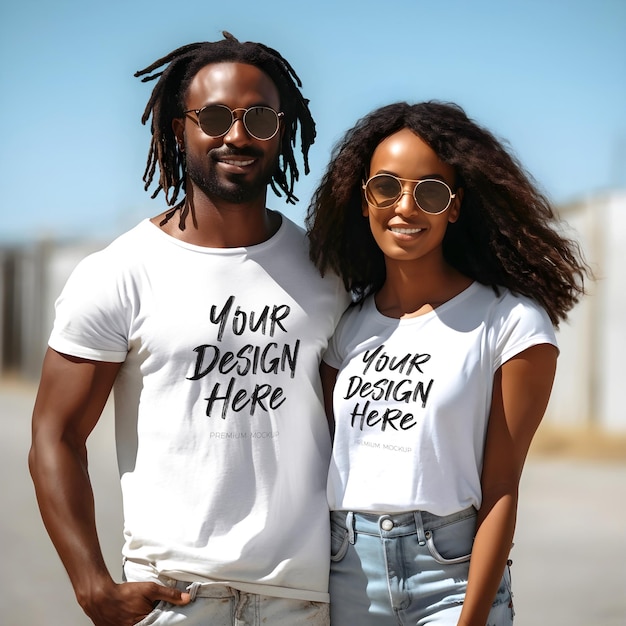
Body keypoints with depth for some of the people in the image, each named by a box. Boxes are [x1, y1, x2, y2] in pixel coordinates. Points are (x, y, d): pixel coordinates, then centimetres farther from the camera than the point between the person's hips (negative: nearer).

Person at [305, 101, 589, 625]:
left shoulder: (511, 325, -7)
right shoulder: (345, 326, 7)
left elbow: (500, 490, -9)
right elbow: (325, 461, 9)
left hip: (452, 574, -4)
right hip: (347, 576, 4)